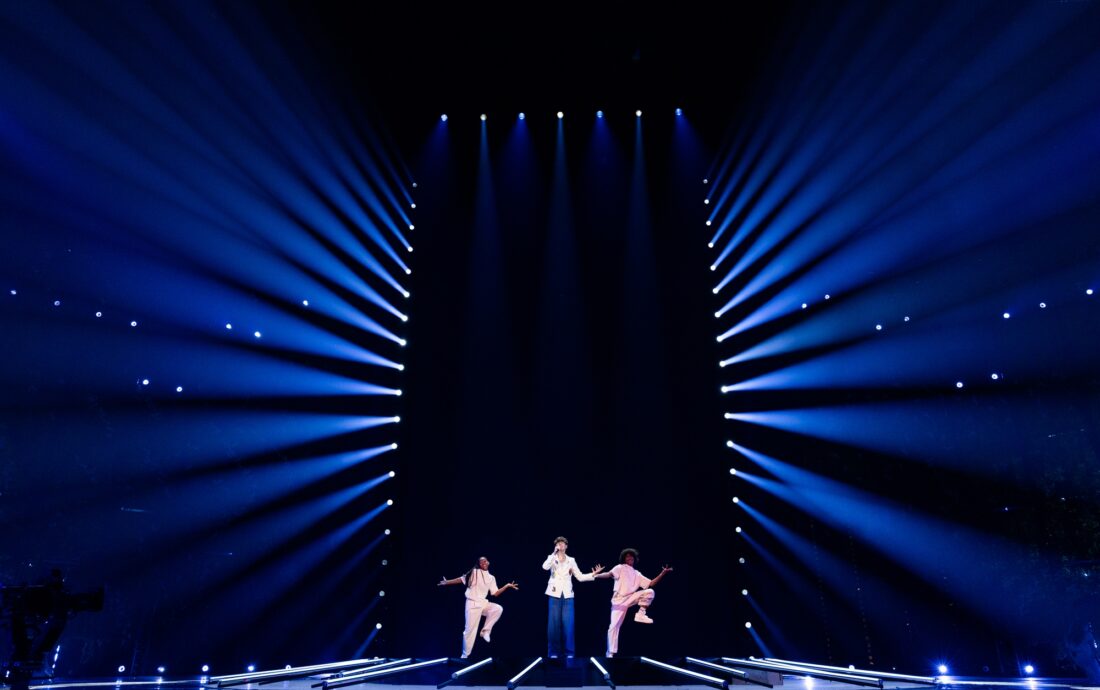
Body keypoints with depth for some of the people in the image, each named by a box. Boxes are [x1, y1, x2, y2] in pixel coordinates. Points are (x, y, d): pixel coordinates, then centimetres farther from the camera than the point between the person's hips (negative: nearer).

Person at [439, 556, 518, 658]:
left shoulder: (491, 578, 10)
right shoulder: (474, 572, -1)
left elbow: (495, 593, 7)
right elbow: (461, 579, 5)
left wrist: (507, 586, -1)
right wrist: (446, 582, 6)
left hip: (483, 603, 4)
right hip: (472, 604, -4)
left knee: (498, 608, -21)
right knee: (470, 630, -4)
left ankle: (485, 631, -6)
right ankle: (465, 656, 12)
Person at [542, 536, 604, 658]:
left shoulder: (571, 560, 10)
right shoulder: (552, 558, 4)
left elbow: (580, 577, 6)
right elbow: (545, 567, -18)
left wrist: (593, 574, -7)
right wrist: (555, 553, -21)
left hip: (567, 595, 1)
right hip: (555, 594, -1)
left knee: (568, 624, -3)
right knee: (554, 624, -2)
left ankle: (569, 652, 7)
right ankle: (553, 652, 7)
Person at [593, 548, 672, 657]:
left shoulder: (637, 574, 18)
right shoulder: (620, 568, 2)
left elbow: (651, 583, 12)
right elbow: (610, 574, -17)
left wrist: (663, 572, 6)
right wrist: (596, 576, -37)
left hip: (630, 598, 4)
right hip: (619, 600, -4)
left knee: (649, 591, -12)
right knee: (614, 626, -9)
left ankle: (641, 614, -4)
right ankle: (611, 652, 1)